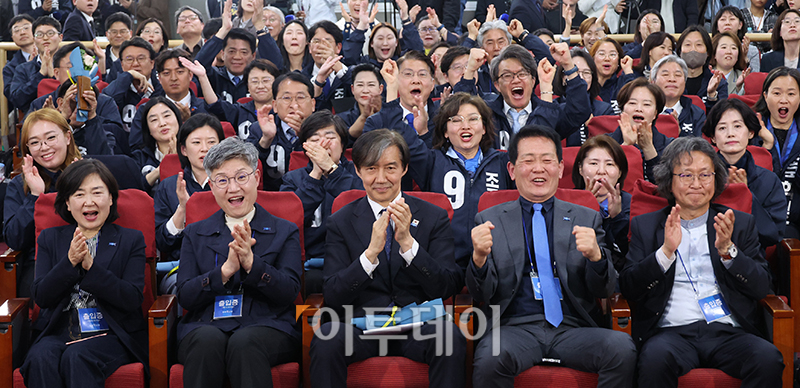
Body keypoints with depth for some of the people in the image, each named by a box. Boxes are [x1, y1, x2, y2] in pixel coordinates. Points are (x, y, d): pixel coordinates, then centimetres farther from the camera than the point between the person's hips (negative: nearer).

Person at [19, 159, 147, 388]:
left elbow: (133, 299, -5)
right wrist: (70, 262, -12)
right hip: (58, 332, 2)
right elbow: (41, 297, 4)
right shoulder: (50, 238, 16)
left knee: (77, 357, -33)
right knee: (41, 357, -31)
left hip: (110, 334, -2)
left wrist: (90, 265, -16)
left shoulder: (131, 240, 9)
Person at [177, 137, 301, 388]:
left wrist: (251, 263, -16)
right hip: (205, 326, 2)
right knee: (208, 340, -34)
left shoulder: (285, 232, 14)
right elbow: (185, 297, 5)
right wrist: (226, 270, -12)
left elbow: (289, 292, 0)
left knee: (245, 341, -36)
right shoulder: (195, 234, 18)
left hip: (266, 327, -1)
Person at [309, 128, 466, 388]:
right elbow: (333, 297, -2)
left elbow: (448, 288, -2)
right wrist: (371, 252, -18)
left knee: (451, 338, -33)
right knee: (325, 340, -32)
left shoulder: (434, 218, 8)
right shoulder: (340, 222, 7)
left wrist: (408, 243, -16)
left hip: (418, 324, 0)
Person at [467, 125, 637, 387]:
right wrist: (479, 257, -17)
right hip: (515, 328, -1)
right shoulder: (490, 221, 11)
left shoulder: (587, 220, 14)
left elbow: (605, 290, 8)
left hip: (573, 329, 2)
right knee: (491, 358, -35)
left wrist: (595, 256, -14)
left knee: (622, 348, -28)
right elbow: (481, 294, 5)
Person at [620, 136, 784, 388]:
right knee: (656, 357, -35)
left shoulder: (741, 223, 17)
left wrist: (728, 250, -9)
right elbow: (628, 288, 3)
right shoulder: (645, 226, 14)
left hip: (728, 331, 2)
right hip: (672, 331, -1)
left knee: (768, 358, -30)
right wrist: (666, 251, -12)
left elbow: (762, 287, 8)